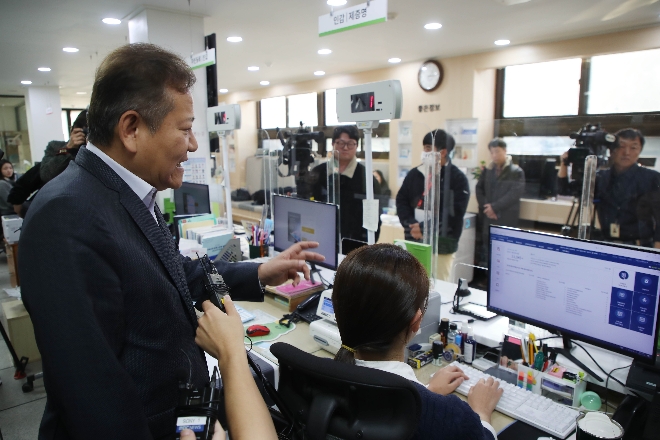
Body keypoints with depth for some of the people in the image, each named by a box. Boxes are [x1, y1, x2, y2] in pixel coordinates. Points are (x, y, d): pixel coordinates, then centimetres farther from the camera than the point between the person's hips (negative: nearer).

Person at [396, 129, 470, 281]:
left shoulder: (458, 179, -6)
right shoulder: (414, 174, 7)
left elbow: (454, 213, -14)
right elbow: (401, 201, 5)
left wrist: (424, 228, -18)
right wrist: (411, 225, -11)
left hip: (442, 246, -4)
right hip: (414, 243, 4)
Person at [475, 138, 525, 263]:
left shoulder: (516, 171, -2)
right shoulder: (487, 170, 12)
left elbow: (515, 193, -11)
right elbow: (479, 189, 9)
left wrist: (495, 207, -15)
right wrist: (486, 206, -7)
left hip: (506, 219, -4)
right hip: (488, 218, 4)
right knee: (488, 251, 8)